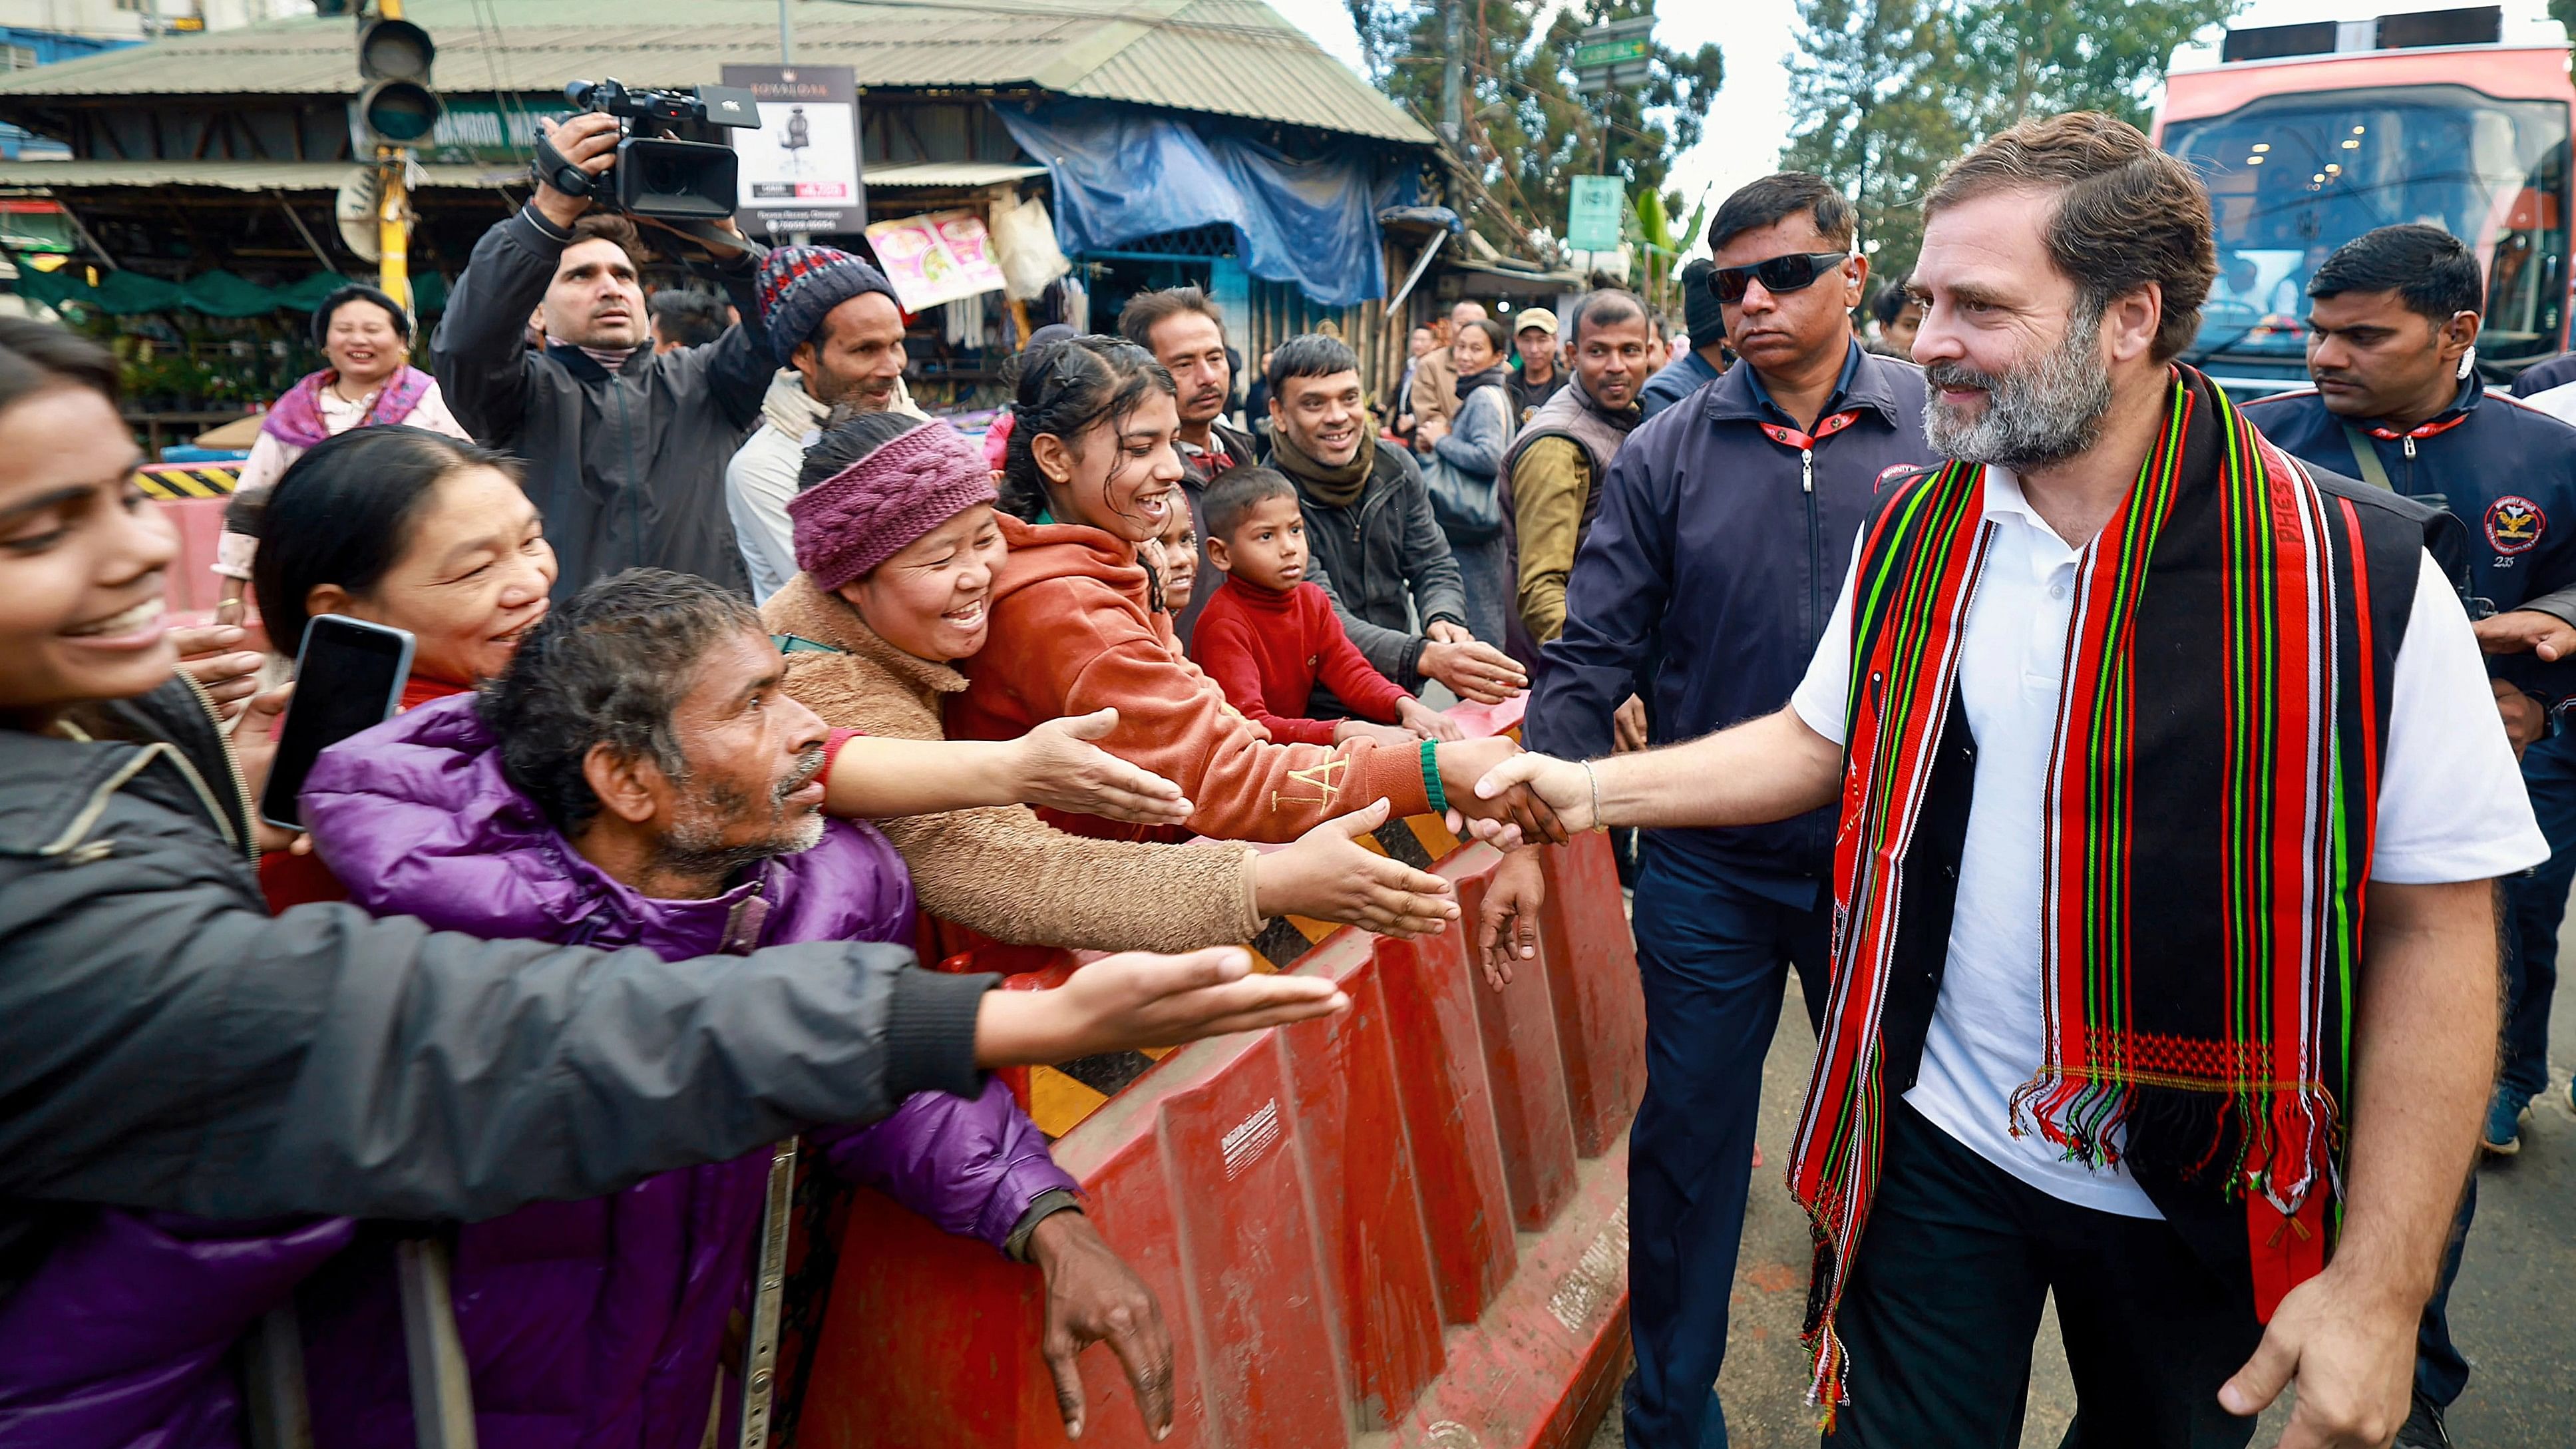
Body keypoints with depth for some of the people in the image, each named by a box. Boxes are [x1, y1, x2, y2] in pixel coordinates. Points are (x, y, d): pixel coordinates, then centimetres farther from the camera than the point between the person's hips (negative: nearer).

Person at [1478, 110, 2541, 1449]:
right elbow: (1822, 740, 8)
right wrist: (1590, 786, -5)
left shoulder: (2358, 579, -18)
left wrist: (2382, 1283, -15)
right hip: (1933, 1145, 2)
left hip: (2197, 1190, -1)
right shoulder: (1915, 531, -4)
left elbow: (2434, 930, -14)